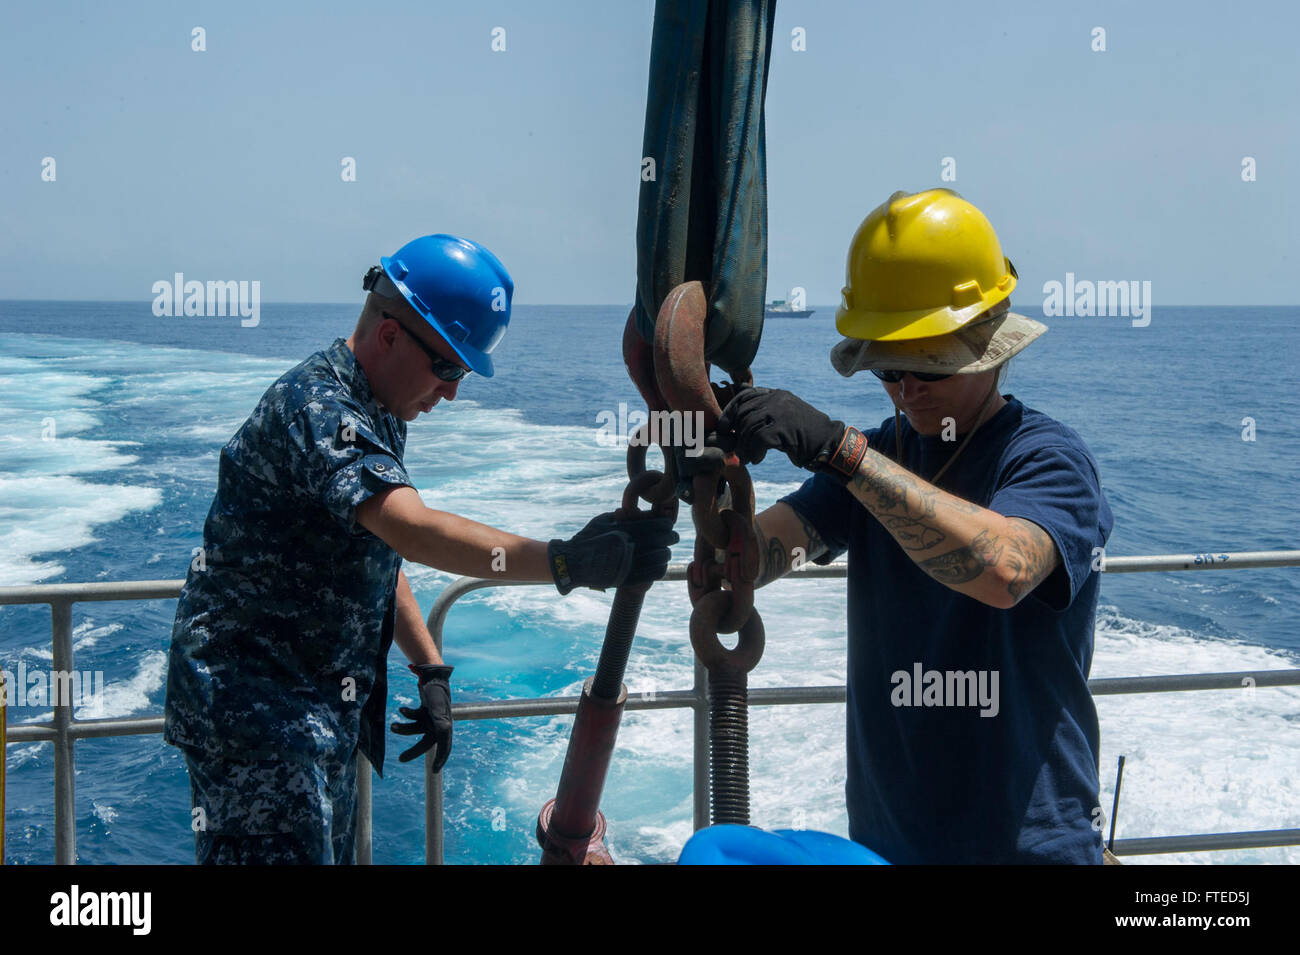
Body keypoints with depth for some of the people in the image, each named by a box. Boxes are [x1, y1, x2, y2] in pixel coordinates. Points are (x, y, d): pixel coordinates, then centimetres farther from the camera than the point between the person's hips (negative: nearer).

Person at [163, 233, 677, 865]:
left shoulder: (375, 414, 13)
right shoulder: (317, 406, -21)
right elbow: (412, 530, -36)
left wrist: (430, 670, 12)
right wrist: (567, 562, -42)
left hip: (320, 706, 10)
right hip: (252, 699, -10)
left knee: (330, 851, 15)